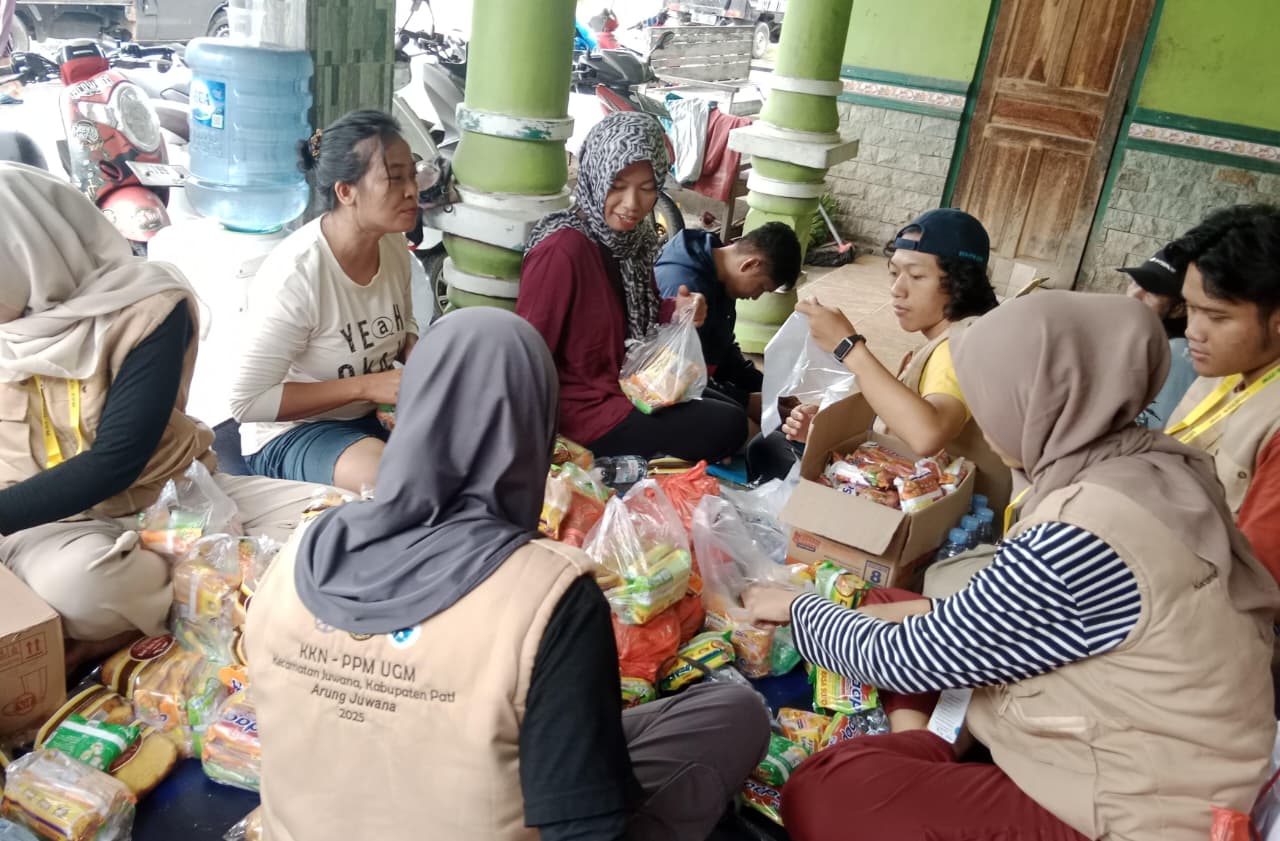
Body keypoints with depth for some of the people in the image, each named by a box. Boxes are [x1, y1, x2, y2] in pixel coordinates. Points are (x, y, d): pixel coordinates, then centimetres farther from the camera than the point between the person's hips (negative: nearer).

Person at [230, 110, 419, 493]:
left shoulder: (394, 245, -5)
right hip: (290, 431, -7)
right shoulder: (295, 274, -25)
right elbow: (247, 402, -21)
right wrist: (365, 385, -25)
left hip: (375, 415, 7)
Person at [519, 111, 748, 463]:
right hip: (583, 407, -9)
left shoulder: (631, 234, 0)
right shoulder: (562, 251, -25)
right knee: (728, 427, -9)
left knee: (730, 411, 19)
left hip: (631, 384, 9)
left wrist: (674, 311, -7)